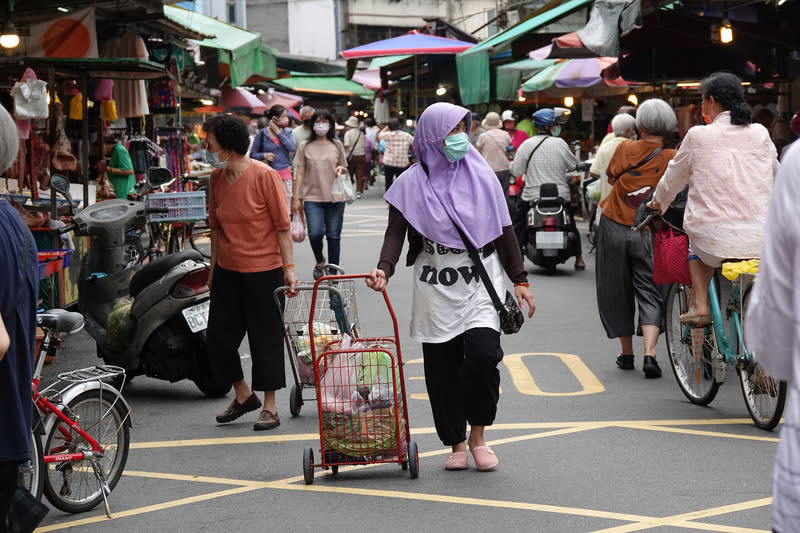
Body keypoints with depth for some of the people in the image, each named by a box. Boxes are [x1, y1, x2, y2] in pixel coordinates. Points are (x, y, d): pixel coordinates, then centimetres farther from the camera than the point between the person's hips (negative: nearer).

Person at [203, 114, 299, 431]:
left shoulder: (264, 176, -15)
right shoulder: (216, 177, 3)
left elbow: (282, 225, -11)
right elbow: (216, 226, 12)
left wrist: (289, 268, -13)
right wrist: (213, 268, 14)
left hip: (263, 271, -6)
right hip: (227, 271, 6)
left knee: (265, 337, 3)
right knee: (218, 336, 7)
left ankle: (269, 408, 16)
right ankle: (244, 396, 28)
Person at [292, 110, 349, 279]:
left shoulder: (337, 145, 9)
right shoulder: (305, 146, 5)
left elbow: (344, 168, 19)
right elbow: (300, 173, 5)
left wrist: (341, 169, -5)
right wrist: (296, 197, 0)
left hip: (335, 198, 2)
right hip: (312, 197, -1)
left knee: (334, 235, 3)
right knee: (315, 233, -16)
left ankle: (333, 272, 13)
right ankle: (319, 261, 14)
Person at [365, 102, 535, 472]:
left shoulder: (481, 177, 6)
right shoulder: (412, 184, 1)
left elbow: (503, 231, 11)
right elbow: (396, 233, -1)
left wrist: (519, 279, 9)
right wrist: (384, 269, -20)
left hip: (480, 286, 0)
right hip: (435, 291, 0)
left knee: (482, 354, -18)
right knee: (442, 369, 2)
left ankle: (477, 436, -1)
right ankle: (457, 444, 16)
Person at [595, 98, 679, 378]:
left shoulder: (625, 148, -5)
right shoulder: (672, 158, -8)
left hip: (614, 227, 1)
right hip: (648, 234, 0)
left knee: (616, 292, 14)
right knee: (650, 293, 3)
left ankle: (626, 353, 21)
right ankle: (649, 354, -15)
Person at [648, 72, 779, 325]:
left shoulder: (698, 136, -3)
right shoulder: (760, 134, 5)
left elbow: (672, 180, 11)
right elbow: (776, 177, 21)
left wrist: (657, 202, 32)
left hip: (717, 240, -2)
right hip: (761, 242, 3)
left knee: (695, 244, 31)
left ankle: (700, 304, 16)